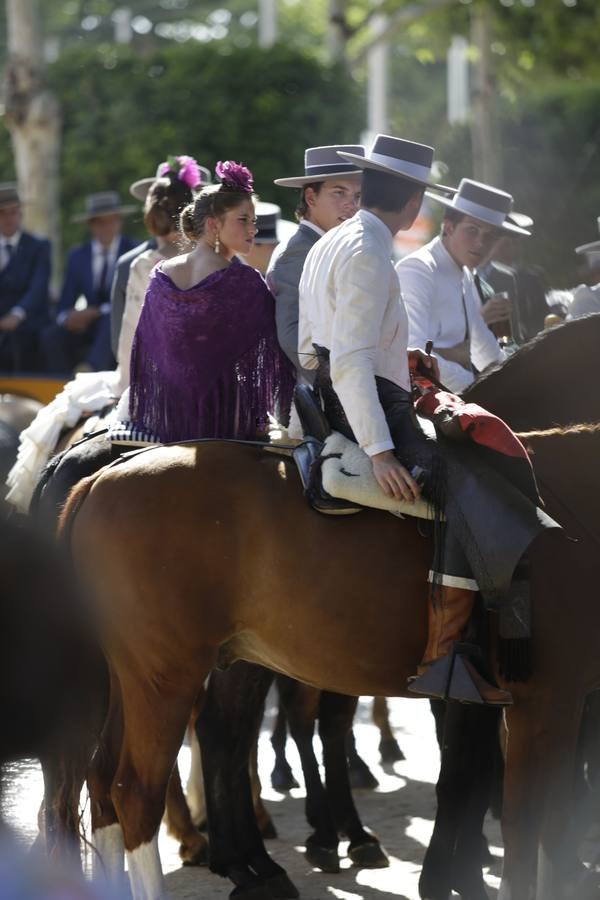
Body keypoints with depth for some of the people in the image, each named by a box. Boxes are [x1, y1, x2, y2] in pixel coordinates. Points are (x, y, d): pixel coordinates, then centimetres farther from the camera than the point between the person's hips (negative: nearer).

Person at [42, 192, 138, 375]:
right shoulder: (78, 256, 12)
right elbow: (64, 306, 11)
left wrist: (97, 312, -21)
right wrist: (67, 318, -15)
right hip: (89, 327, 4)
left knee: (110, 321, -38)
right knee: (51, 336, -24)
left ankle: (91, 370, -55)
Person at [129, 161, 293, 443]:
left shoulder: (160, 276, 5)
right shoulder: (245, 282, -12)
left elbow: (143, 354, 12)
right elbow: (272, 353, -8)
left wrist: (141, 418, 21)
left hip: (165, 424, 6)